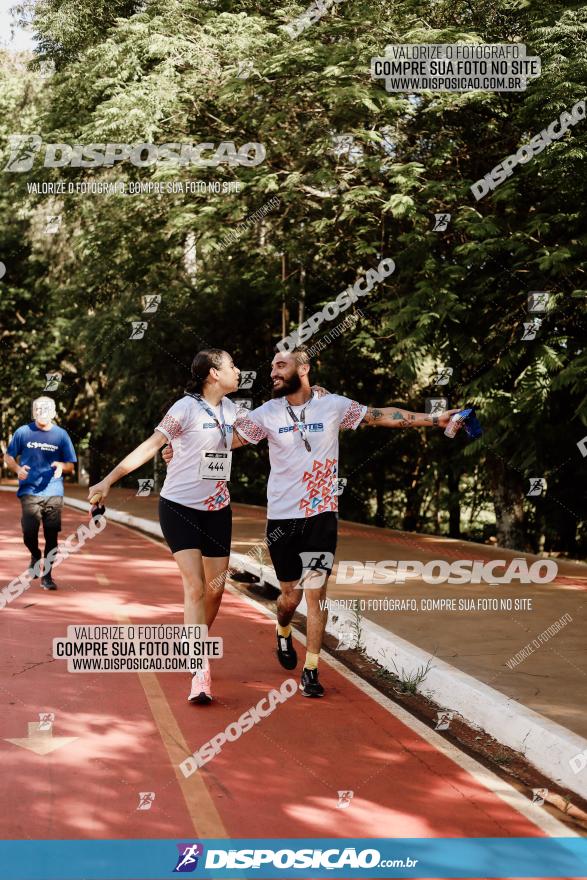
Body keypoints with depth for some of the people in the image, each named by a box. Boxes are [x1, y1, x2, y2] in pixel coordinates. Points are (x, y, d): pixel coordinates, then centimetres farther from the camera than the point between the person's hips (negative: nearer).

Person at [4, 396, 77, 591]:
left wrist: (61, 466, -15)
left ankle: (47, 575, 13)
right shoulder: (23, 432, 3)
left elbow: (71, 466, 8)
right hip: (29, 492, -1)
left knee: (51, 535, 0)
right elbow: (8, 457, 10)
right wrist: (17, 468, -10)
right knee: (29, 533, -9)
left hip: (54, 493, 1)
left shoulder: (61, 435, 5)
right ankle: (35, 556, 24)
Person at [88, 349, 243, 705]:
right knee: (195, 586, -13)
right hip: (180, 506, -6)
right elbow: (151, 446, -13)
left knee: (215, 587, 5)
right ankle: (201, 673, -14)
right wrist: (108, 480, -16)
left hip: (217, 509, 6)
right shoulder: (187, 408, -13)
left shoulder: (230, 409, 6)